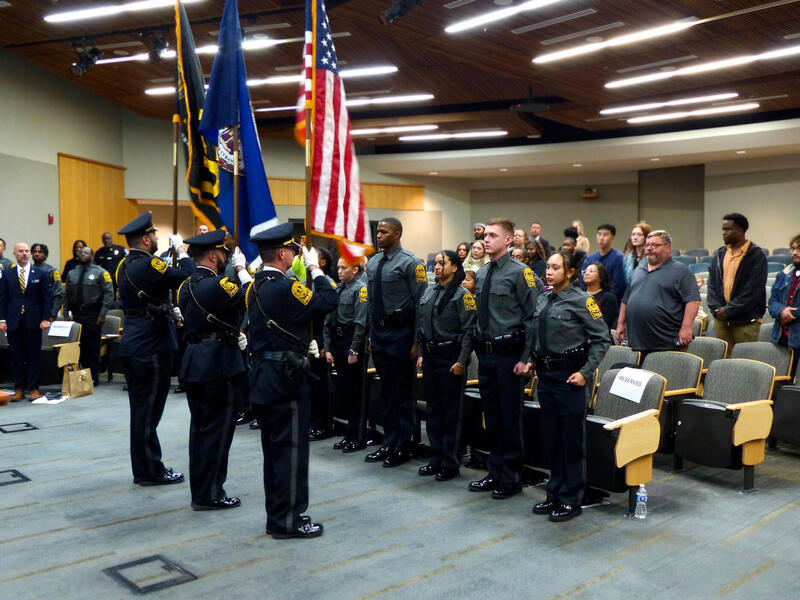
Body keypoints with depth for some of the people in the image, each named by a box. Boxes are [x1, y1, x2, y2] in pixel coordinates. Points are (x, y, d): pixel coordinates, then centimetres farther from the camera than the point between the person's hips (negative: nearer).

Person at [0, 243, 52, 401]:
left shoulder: (41, 273, 5)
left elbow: (47, 297, 3)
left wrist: (45, 319, -5)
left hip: (33, 322, -1)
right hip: (13, 322, 1)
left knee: (33, 356, 2)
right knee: (16, 356, 6)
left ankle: (33, 388, 8)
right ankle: (19, 389, 13)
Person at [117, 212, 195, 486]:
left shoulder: (125, 266, 12)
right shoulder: (147, 264, -17)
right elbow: (187, 277, -21)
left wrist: (169, 311, 16)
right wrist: (181, 250, -7)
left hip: (132, 345, 9)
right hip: (151, 348, -9)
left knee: (141, 410, 14)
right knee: (148, 411, -1)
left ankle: (144, 468, 23)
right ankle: (150, 471, 9)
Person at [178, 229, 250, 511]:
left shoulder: (187, 285, 11)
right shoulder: (216, 285, -18)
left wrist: (233, 335, 14)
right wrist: (241, 268, 1)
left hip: (194, 363, 9)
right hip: (218, 365, -9)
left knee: (200, 427, 16)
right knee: (217, 429, 0)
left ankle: (200, 489, 26)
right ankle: (208, 495, 8)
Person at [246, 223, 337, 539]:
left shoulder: (256, 287, 9)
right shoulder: (285, 287, -19)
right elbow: (328, 301, -16)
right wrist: (315, 268, -4)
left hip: (263, 375, 9)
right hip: (285, 377, -9)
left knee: (274, 448, 16)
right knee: (291, 449, 1)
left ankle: (277, 514, 27)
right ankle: (287, 520, 9)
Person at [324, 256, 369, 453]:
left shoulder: (360, 289, -8)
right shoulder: (337, 290, 14)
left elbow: (361, 323, -15)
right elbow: (328, 321, 15)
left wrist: (354, 350, -18)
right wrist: (327, 349, 9)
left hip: (353, 343, -8)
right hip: (337, 344, 8)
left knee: (355, 391, -1)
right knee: (342, 391, 12)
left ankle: (358, 438, 9)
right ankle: (350, 434, 24)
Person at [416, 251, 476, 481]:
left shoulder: (462, 295, -8)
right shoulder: (428, 293, 12)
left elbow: (469, 331, -13)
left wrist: (461, 361, -17)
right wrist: (421, 354, 11)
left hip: (450, 358, -7)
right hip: (430, 356, 7)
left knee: (452, 412, 1)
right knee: (432, 409, 12)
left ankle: (451, 463, 9)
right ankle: (436, 458, 23)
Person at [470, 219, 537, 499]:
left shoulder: (520, 272, -9)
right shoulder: (481, 274, 11)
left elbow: (531, 317, -11)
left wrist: (526, 359, -15)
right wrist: (476, 348, 13)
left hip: (508, 355, -7)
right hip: (485, 354, 7)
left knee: (510, 418, 3)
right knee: (491, 417, 15)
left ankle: (511, 479, 17)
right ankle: (495, 473, 29)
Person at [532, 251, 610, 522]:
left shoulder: (581, 300, -10)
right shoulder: (543, 299, 10)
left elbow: (602, 339, -11)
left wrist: (585, 373, -15)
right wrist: (532, 361, 7)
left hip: (569, 377, -7)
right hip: (545, 376, 7)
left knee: (571, 441, 1)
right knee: (551, 439, 14)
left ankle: (572, 500, 13)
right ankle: (555, 495, 26)